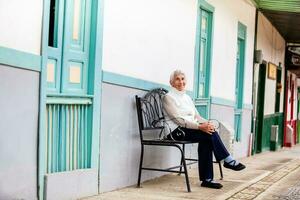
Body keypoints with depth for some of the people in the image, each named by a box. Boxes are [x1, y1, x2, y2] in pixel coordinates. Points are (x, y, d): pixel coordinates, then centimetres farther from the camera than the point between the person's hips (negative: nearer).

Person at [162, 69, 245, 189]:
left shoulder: (187, 97, 20)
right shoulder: (168, 97, -5)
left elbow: (196, 116, 14)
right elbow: (178, 119, -16)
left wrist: (206, 123, -9)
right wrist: (199, 126, -24)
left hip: (191, 128, 7)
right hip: (177, 131, -7)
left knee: (206, 140, -23)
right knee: (210, 133, -24)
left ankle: (207, 179, -20)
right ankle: (228, 160, -12)